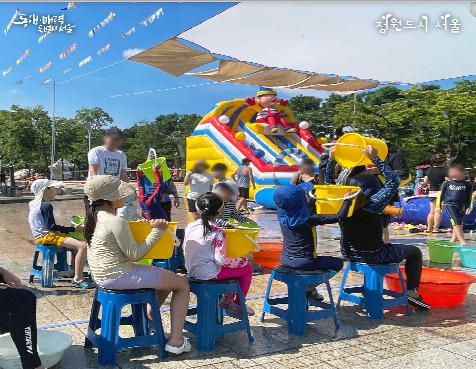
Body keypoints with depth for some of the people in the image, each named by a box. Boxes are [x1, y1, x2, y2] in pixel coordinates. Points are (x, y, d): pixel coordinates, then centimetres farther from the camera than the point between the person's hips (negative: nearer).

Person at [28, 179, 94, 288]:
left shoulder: (35, 204, 16)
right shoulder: (46, 205, -15)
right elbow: (51, 226, -19)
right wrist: (73, 229, -16)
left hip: (43, 235, 11)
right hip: (47, 236, -11)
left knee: (78, 239, 26)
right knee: (83, 246, -24)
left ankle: (73, 269, 24)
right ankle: (77, 279, -25)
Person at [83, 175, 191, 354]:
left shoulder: (96, 217, 7)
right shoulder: (116, 222, -22)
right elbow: (135, 254, -19)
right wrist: (156, 231, -15)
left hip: (103, 275, 10)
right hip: (119, 277, -10)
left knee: (167, 276, 24)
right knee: (182, 284, -1)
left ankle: (149, 320, 24)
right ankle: (175, 341, -1)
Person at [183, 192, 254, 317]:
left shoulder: (189, 227, 0)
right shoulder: (217, 232, -18)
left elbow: (185, 251, 9)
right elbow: (221, 260, -21)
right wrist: (244, 259, -10)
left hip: (192, 271, 8)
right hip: (209, 273, -8)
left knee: (233, 266, 28)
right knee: (247, 268, 8)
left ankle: (227, 299, 31)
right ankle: (238, 306, 19)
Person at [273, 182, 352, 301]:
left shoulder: (282, 215, -5)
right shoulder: (308, 219, -21)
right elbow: (338, 217, -19)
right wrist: (347, 201, -6)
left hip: (285, 260, 7)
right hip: (303, 262, -7)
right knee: (338, 263, 13)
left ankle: (308, 287, 18)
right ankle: (309, 287, 6)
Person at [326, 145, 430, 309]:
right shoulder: (373, 204, -22)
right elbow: (394, 180, -16)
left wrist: (331, 160, 4)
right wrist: (375, 159, -16)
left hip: (350, 254, 6)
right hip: (373, 256, -5)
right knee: (414, 252, 16)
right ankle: (412, 292, 10)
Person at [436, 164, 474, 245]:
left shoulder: (467, 184, 3)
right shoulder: (447, 183, 1)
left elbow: (470, 196, 8)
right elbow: (440, 195, 8)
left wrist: (470, 207, 0)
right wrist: (438, 206, 9)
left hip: (462, 206, 3)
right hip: (450, 205, -3)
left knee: (459, 224, 9)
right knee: (456, 223, -14)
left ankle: (453, 240, 21)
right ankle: (462, 242, -16)